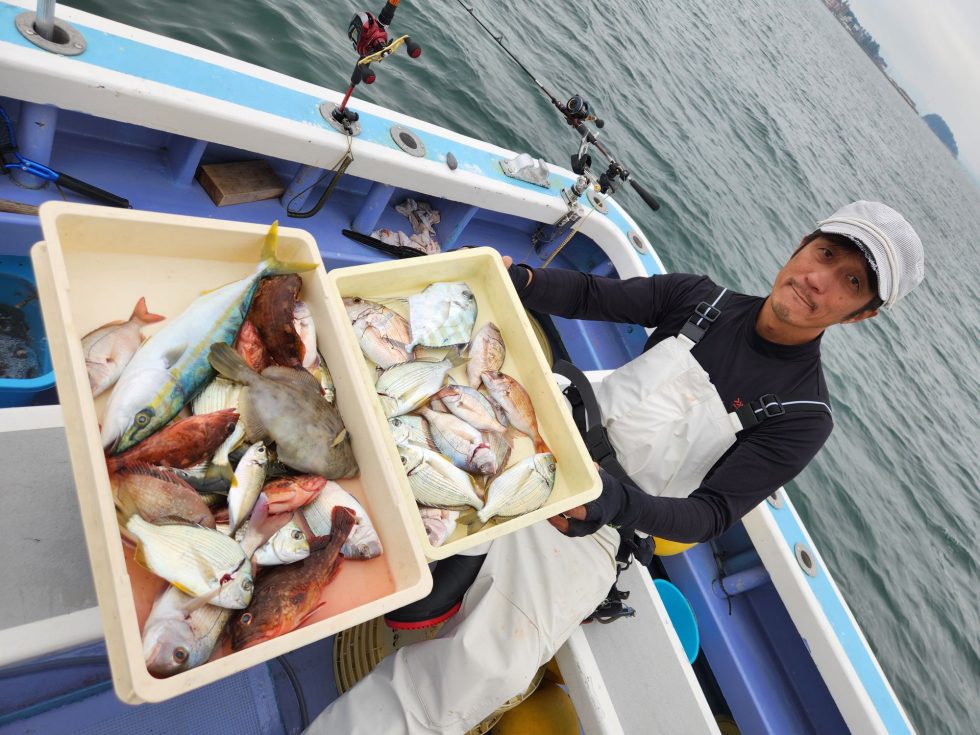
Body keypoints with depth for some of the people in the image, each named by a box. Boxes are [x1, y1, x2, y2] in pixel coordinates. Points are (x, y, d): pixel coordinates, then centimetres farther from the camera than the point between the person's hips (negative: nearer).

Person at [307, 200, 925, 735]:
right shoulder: (701, 298, 3)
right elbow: (590, 295, 3)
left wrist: (614, 502, -34)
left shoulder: (803, 415, -7)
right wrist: (520, 279, -19)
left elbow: (711, 515, -13)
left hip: (596, 525, -4)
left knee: (484, 669, -23)